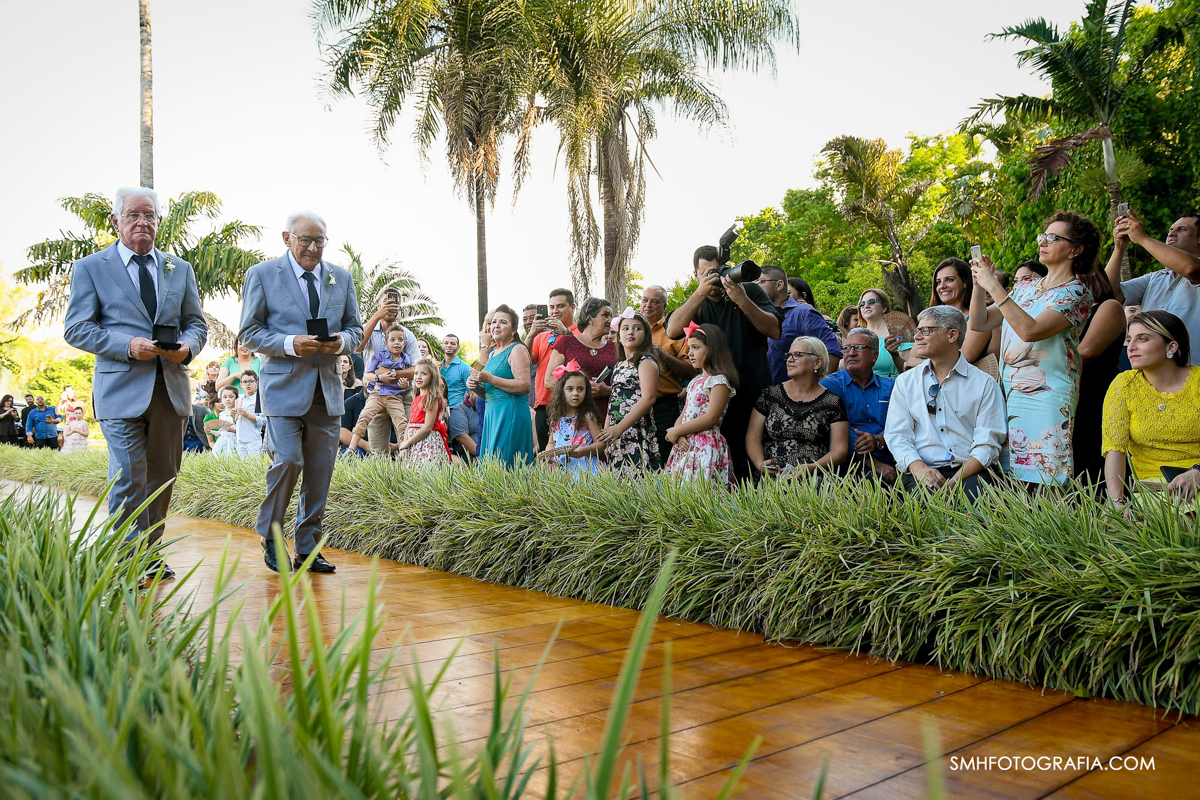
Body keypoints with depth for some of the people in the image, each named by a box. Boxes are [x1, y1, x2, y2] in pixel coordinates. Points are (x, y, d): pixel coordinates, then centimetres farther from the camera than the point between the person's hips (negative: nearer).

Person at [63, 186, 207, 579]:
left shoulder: (180, 269, 16)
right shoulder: (89, 268, 4)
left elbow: (196, 323, 16)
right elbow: (76, 329, -2)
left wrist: (187, 346, -7)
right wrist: (128, 345, -17)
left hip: (171, 388, 4)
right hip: (121, 388, -4)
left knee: (162, 476, 9)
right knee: (129, 477, -8)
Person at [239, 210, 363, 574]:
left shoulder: (342, 278, 13)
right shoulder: (262, 274, 2)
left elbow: (355, 328, 16)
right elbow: (250, 331, 0)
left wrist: (342, 341, -7)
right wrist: (290, 345, -16)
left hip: (327, 389, 4)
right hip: (285, 384, -4)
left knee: (320, 471, 4)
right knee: (288, 460, -14)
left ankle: (308, 550, 16)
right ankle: (270, 536, 10)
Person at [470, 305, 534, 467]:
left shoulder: (517, 349, -5)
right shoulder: (493, 353, 21)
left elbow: (524, 386, -17)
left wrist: (490, 379, -17)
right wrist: (475, 387, 7)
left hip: (511, 411, -9)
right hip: (492, 412, 9)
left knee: (503, 462, -13)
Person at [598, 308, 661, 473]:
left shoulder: (646, 361, -4)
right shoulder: (619, 365, 20)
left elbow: (648, 398, -15)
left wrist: (620, 428, -19)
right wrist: (606, 432, 15)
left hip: (636, 431, -8)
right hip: (616, 435, 8)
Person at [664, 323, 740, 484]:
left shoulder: (719, 380, -8)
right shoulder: (695, 381, 19)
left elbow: (710, 418, -16)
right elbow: (684, 414, 15)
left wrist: (676, 431, -11)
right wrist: (678, 435, -7)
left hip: (706, 447, -8)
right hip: (685, 445, 8)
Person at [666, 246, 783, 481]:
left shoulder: (750, 291, 6)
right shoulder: (695, 303, 12)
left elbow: (775, 330, -8)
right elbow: (672, 330, -9)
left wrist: (741, 300, -18)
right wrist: (701, 292, -15)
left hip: (754, 393, -2)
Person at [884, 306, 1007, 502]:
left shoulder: (985, 384, 8)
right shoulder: (905, 382, 15)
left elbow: (987, 444, -1)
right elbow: (897, 435, 5)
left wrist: (954, 482, -17)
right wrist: (919, 468, -17)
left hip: (971, 471, 0)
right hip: (922, 470, 1)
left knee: (975, 494, -34)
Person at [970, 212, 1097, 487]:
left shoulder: (1076, 293, -3)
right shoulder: (1025, 288, 17)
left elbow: (1030, 330, -19)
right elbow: (980, 323, 15)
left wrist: (994, 287, -17)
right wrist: (979, 285, 1)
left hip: (1046, 398, -6)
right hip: (1007, 392, 6)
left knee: (1043, 479, -9)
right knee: (1011, 484, 2)